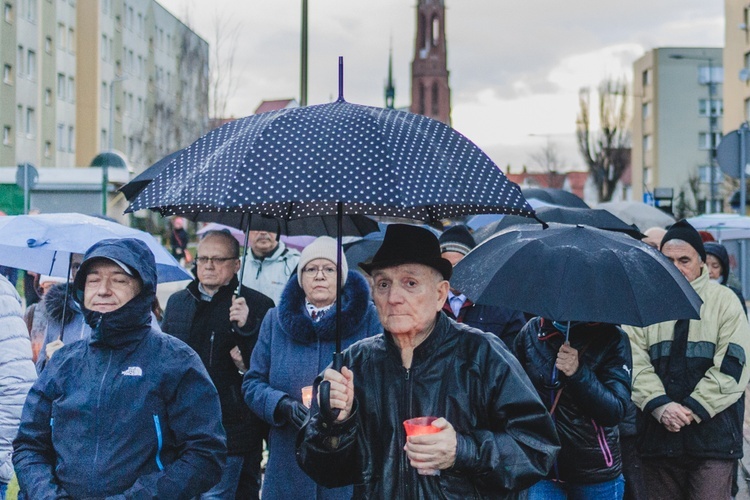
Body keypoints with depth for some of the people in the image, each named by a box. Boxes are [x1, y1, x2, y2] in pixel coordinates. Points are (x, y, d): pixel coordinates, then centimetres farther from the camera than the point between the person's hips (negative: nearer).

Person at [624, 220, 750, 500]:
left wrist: (693, 409, -12)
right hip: (658, 436, 3)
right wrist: (660, 405, -13)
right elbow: (635, 362, 1)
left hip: (713, 437, -2)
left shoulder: (724, 300, 3)